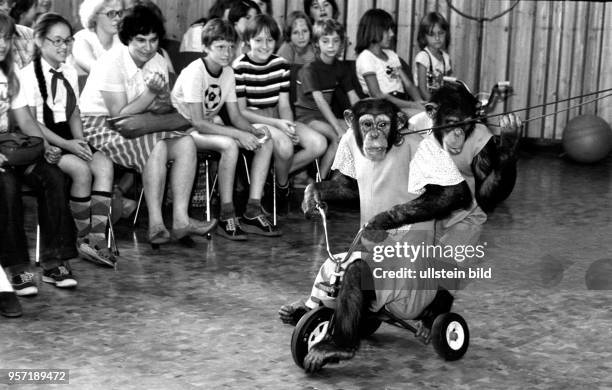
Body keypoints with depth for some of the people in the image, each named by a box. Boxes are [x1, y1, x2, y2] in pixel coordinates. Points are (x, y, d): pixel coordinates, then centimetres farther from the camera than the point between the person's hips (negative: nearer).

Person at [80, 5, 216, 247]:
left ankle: (180, 220, -19)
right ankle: (156, 224, -26)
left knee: (186, 144, -13)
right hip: (99, 126, -7)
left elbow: (163, 111, 1)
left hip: (138, 128, 7)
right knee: (156, 148, -30)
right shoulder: (112, 64, -18)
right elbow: (118, 117, -22)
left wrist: (162, 94, -21)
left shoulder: (158, 63, 3)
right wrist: (151, 93, -21)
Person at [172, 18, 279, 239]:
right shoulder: (195, 72, -21)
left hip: (212, 126, 8)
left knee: (265, 142, -10)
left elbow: (235, 116, 4)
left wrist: (254, 131, -18)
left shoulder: (228, 72, 2)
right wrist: (239, 134, -30)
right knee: (229, 145, -36)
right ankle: (227, 217, -27)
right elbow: (197, 122, -26)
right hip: (185, 129, -8)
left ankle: (253, 212, -13)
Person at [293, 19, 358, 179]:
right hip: (306, 116, -7)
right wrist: (339, 128, -32)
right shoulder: (310, 69, -14)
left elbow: (354, 98, 4)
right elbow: (320, 101, -24)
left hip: (326, 115, 7)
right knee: (339, 138, -28)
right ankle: (320, 181, -17)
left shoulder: (339, 68, 7)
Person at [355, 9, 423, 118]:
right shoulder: (365, 57, -4)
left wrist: (420, 103, -6)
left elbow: (408, 84, 17)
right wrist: (413, 105, -18)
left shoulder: (391, 54, 23)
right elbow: (377, 95, -13)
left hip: (403, 103, 8)